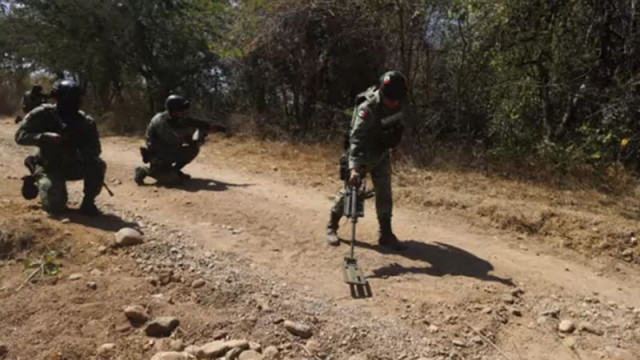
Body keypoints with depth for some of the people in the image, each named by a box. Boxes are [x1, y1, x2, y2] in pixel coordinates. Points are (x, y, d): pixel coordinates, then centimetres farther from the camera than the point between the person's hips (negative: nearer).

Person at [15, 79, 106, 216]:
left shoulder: (85, 122, -9)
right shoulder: (42, 114, -13)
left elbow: (95, 150, -11)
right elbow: (20, 136, -14)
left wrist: (80, 143, -33)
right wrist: (45, 136, -31)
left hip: (71, 165, 2)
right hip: (48, 167, -2)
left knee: (97, 165, -27)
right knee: (55, 207, -19)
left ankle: (88, 203, -7)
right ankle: (37, 182, 15)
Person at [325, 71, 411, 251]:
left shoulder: (401, 104, -11)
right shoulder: (367, 108, -31)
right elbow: (356, 138, -38)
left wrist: (393, 145, 18)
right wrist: (353, 167, -48)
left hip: (382, 154, 5)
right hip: (362, 154, -5)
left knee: (384, 193, 2)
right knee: (349, 190, 0)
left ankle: (386, 234, 11)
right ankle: (331, 227, 17)